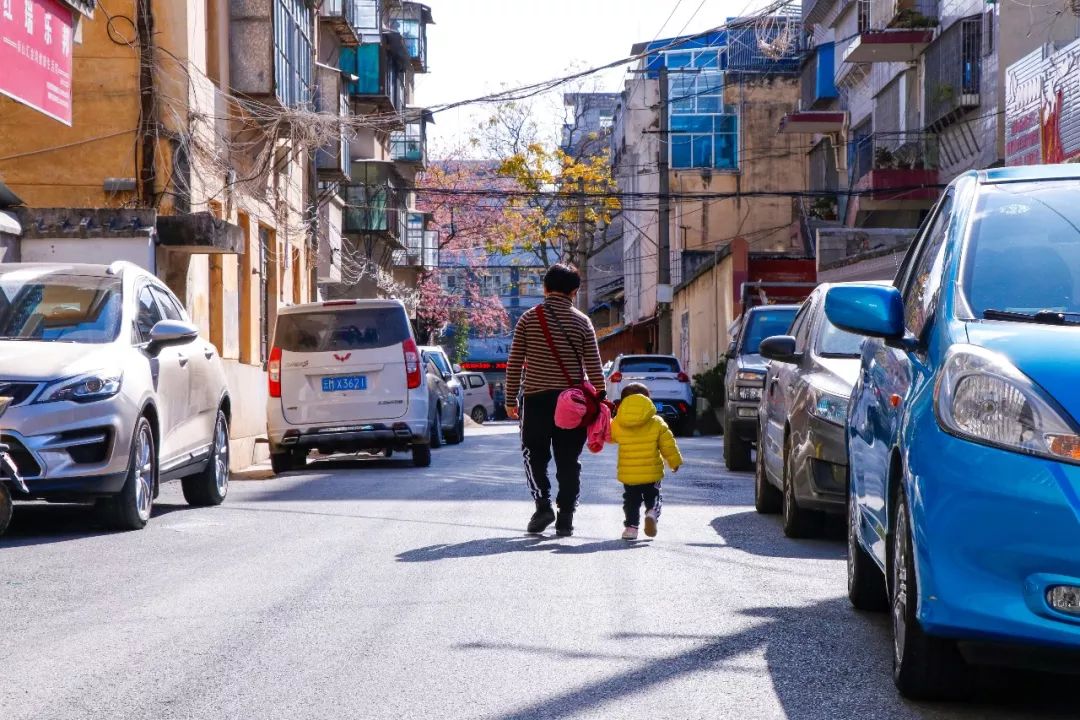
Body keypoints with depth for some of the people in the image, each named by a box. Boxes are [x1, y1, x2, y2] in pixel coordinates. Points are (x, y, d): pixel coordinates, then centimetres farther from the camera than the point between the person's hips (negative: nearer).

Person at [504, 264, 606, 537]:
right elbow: (594, 368, -1)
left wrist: (510, 400, 7)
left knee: (534, 456, 11)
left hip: (536, 400, 0)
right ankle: (565, 519, 4)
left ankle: (543, 505, -6)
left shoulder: (529, 318, 1)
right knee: (568, 461, 6)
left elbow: (514, 363, 1)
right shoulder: (581, 322, 1)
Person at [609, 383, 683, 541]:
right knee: (653, 496, 15)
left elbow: (609, 436, 15)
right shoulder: (657, 423, -3)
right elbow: (668, 444, -1)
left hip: (628, 474, 0)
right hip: (652, 473, 0)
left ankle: (631, 526, 6)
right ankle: (652, 512, -13)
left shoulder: (617, 424, -4)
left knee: (631, 500, 13)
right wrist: (675, 462, 11)